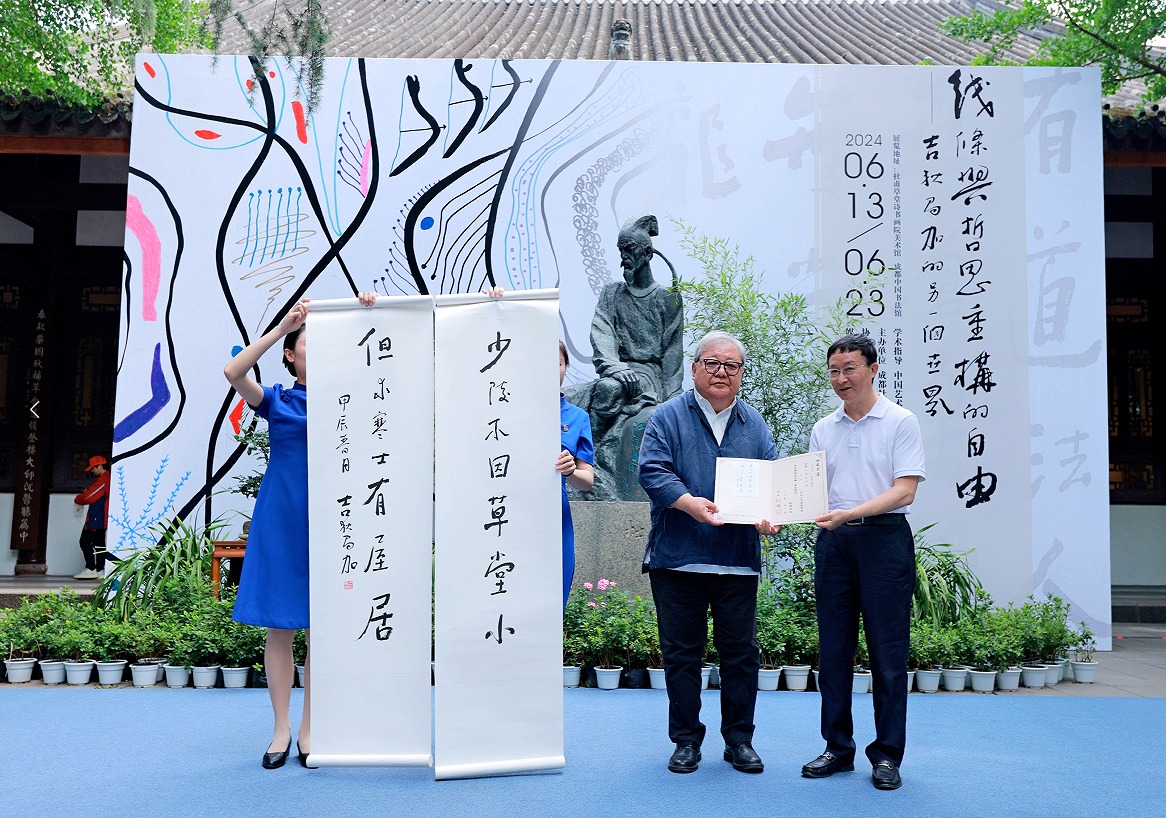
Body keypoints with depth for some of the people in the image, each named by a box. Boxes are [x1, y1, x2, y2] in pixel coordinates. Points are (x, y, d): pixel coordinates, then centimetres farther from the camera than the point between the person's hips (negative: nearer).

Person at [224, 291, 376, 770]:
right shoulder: (276, 401, 4)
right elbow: (233, 372, -13)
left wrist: (368, 316, -16)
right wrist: (282, 327, -18)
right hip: (280, 520, -1)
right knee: (279, 626, 3)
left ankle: (309, 729, 15)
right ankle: (281, 729, 15)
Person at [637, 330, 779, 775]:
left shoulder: (754, 424, 12)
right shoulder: (669, 417, 1)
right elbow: (652, 472, -10)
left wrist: (770, 514, -14)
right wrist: (691, 503, -25)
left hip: (739, 559, 3)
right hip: (677, 557, -2)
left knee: (741, 654, 8)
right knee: (681, 654, 7)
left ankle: (739, 739, 24)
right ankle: (686, 740, 21)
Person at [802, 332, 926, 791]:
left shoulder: (900, 423, -2)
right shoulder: (823, 430, 12)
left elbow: (904, 491, -11)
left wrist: (848, 513, -22)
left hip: (884, 538, -4)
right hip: (833, 543, 5)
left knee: (887, 651, 0)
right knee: (833, 649, 8)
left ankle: (887, 754, 12)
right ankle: (838, 748, 20)